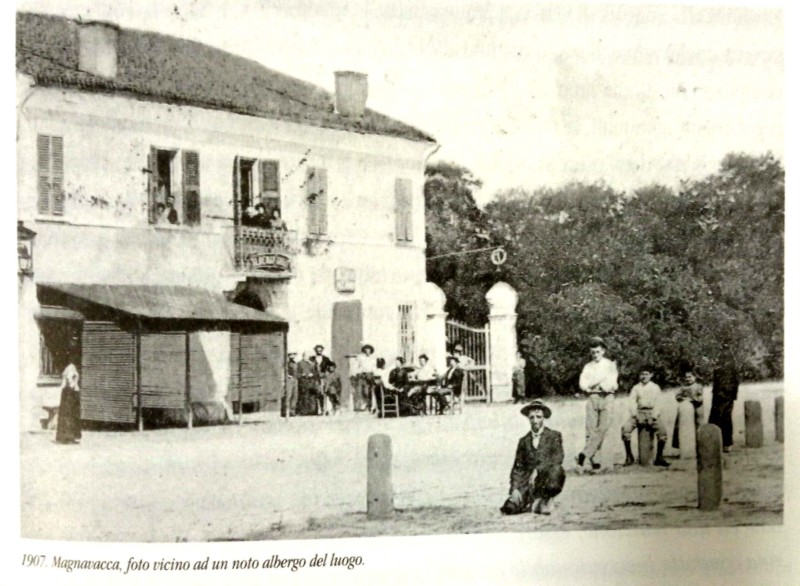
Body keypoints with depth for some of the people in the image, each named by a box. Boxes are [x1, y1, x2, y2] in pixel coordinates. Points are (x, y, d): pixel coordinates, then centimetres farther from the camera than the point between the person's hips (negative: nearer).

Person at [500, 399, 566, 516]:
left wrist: (538, 469, -22)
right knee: (509, 508, -21)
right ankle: (531, 503, 13)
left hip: (547, 480, -2)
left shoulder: (554, 435, 6)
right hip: (528, 482, 2)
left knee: (556, 470, -38)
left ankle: (543, 501, -8)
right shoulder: (524, 441, 14)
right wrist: (515, 488, -4)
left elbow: (558, 458, -10)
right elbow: (517, 467, 12)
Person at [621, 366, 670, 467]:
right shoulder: (636, 388, 14)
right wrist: (635, 416, -11)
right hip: (639, 413, 1)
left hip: (652, 413, -1)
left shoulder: (655, 388, 11)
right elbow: (632, 403, 5)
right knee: (625, 428, -25)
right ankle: (629, 456, -11)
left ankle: (659, 457, -14)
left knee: (662, 430, -28)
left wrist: (653, 417, -11)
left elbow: (657, 404, 3)